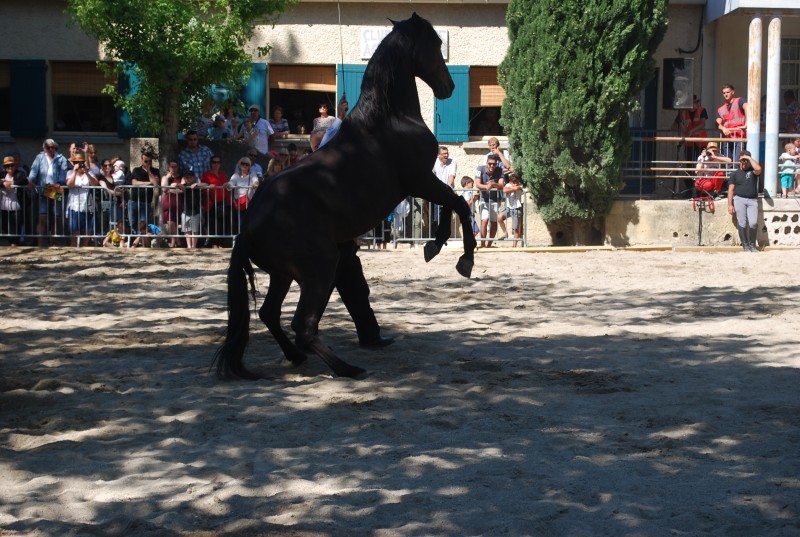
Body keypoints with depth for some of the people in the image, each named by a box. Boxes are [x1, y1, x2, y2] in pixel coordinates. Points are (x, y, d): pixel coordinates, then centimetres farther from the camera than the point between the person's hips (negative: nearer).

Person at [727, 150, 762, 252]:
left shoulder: (752, 171, 12)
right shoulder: (735, 173, 13)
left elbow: (758, 169, -15)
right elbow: (731, 190, 8)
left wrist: (749, 158, -4)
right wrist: (730, 205, -2)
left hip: (752, 200, 0)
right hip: (739, 199, 0)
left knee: (754, 223, -12)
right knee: (742, 223, -6)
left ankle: (752, 245, 2)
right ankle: (745, 245, 1)